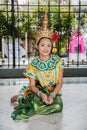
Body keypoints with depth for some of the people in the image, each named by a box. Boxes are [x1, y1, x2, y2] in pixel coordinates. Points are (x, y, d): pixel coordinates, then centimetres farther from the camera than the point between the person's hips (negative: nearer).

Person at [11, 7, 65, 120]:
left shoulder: (58, 61, -5)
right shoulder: (34, 64, -6)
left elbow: (59, 83, -5)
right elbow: (32, 85, -8)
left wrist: (52, 95, -23)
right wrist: (41, 94, -28)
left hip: (54, 92, 3)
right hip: (39, 91, -3)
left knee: (58, 106, -31)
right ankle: (21, 98, -6)